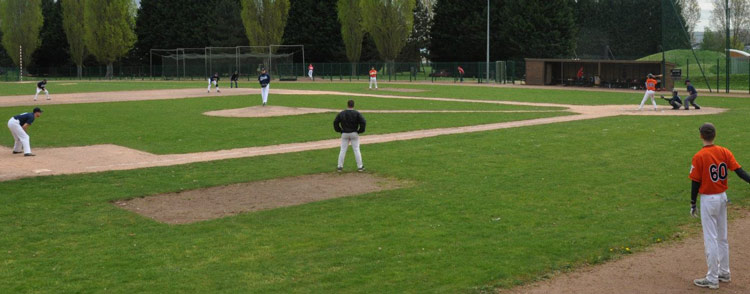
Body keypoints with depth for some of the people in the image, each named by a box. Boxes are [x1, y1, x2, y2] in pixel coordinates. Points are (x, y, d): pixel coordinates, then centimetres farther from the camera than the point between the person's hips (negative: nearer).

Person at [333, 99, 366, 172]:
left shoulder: (341, 113, 0)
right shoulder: (357, 113, -7)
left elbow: (335, 122, 2)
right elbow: (363, 122, -15)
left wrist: (340, 131, 9)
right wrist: (360, 131, -4)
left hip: (344, 134, 2)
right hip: (354, 134, -1)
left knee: (343, 150, 7)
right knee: (356, 150, 4)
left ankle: (340, 166, 7)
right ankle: (360, 167, 6)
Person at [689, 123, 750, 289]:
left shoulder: (699, 157, -15)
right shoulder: (724, 152, 0)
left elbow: (696, 183, -12)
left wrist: (692, 204, -3)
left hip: (708, 200, -6)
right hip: (722, 197, 6)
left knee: (710, 239, 0)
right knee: (722, 237, 18)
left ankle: (712, 279, 5)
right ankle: (724, 273, 28)